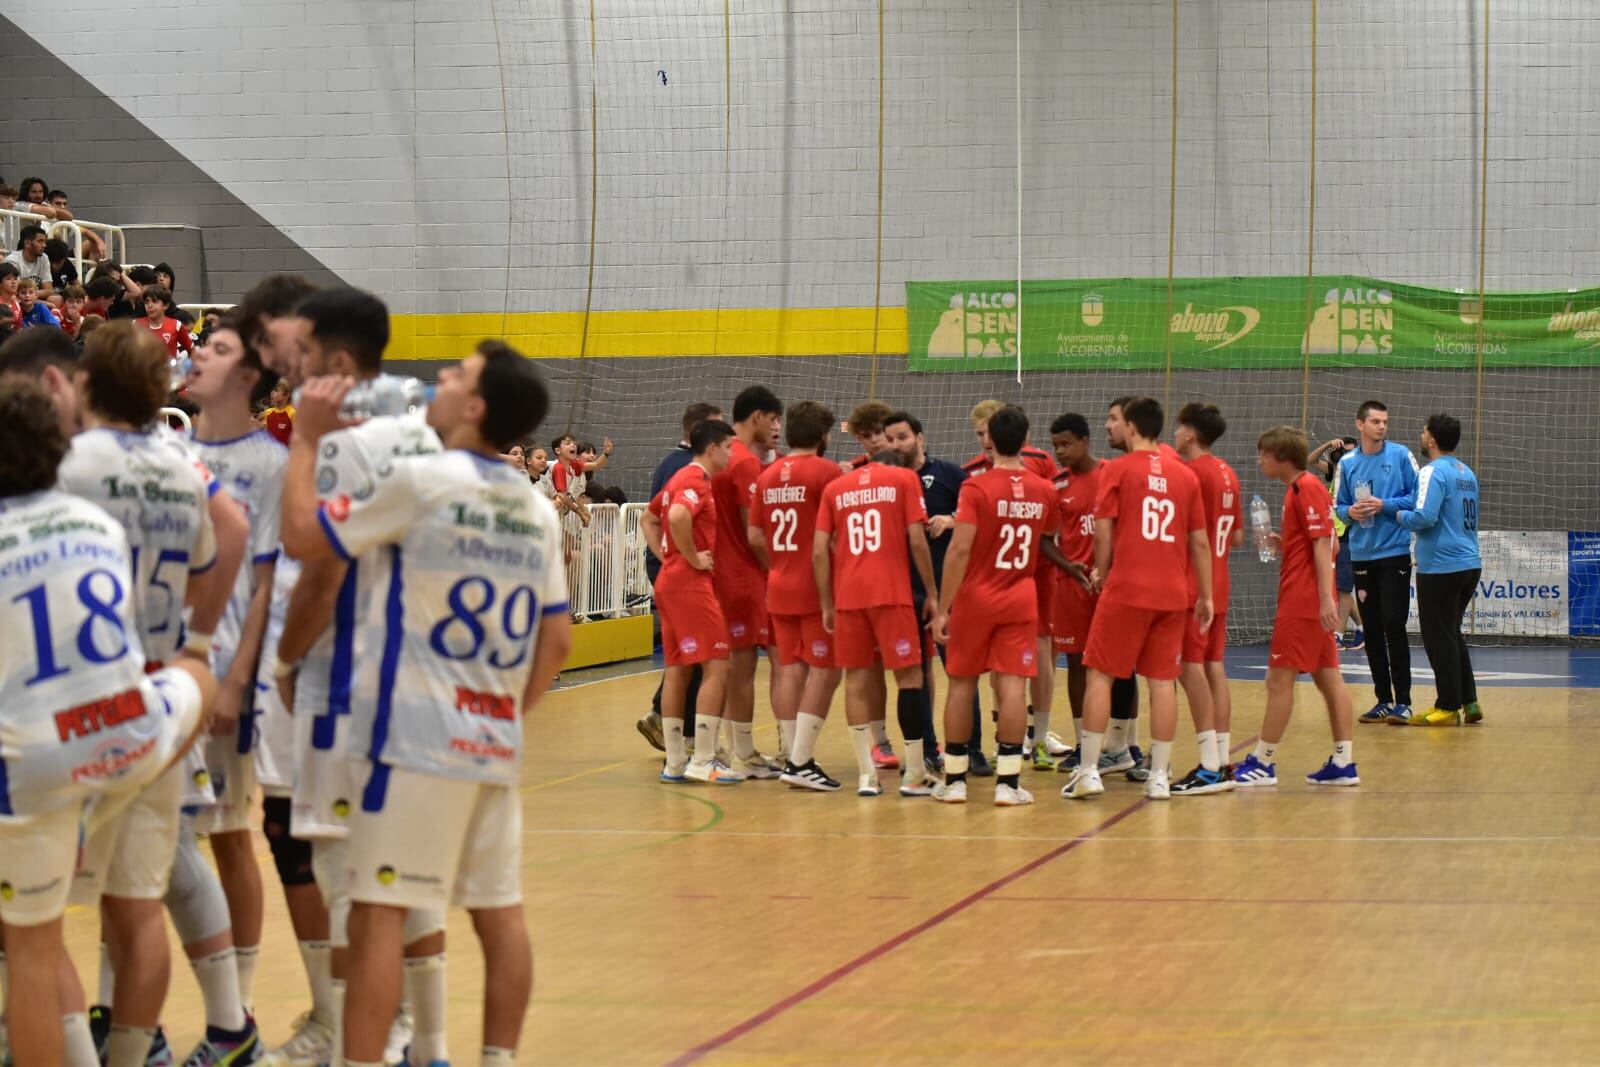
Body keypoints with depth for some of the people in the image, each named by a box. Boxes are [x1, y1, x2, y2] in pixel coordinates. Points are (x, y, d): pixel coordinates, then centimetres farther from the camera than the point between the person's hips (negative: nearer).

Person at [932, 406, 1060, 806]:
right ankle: (1007, 782, -5)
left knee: (962, 684, 8)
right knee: (1013, 687, -1)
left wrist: (942, 608, -13)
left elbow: (960, 549, -16)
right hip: (1021, 598, 2)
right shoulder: (1045, 491, 1)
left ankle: (954, 780, 11)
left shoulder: (977, 487, -13)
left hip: (975, 597, -2)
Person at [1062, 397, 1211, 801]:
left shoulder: (1119, 469, -2)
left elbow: (1103, 531, -5)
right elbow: (1200, 542, 9)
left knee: (1100, 675, 4)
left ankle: (1088, 771, 1)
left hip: (1126, 588, -3)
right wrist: (1206, 596, 14)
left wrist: (1102, 577, 10)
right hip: (1173, 593, 4)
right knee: (1163, 681, 6)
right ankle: (1159, 776, 7)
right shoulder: (1185, 475, 8)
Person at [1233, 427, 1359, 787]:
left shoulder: (1306, 488, -13)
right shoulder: (1299, 488, 15)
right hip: (1309, 602, 10)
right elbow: (1320, 544, 20)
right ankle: (1344, 762, 8)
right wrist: (1281, 542, 8)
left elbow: (1324, 545, -19)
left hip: (1302, 601, -10)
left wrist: (1325, 597, -24)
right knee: (1328, 676, 7)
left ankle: (1263, 761, 1)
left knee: (1280, 678, -4)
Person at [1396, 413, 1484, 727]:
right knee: (1453, 635, 18)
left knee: (1439, 638, -2)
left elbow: (1424, 517, -24)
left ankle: (1448, 708, 0)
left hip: (1441, 568, -9)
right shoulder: (1467, 473, 14)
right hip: (1470, 563, 9)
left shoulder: (1434, 472, -13)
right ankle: (1469, 703, 18)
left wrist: (1400, 515, -4)